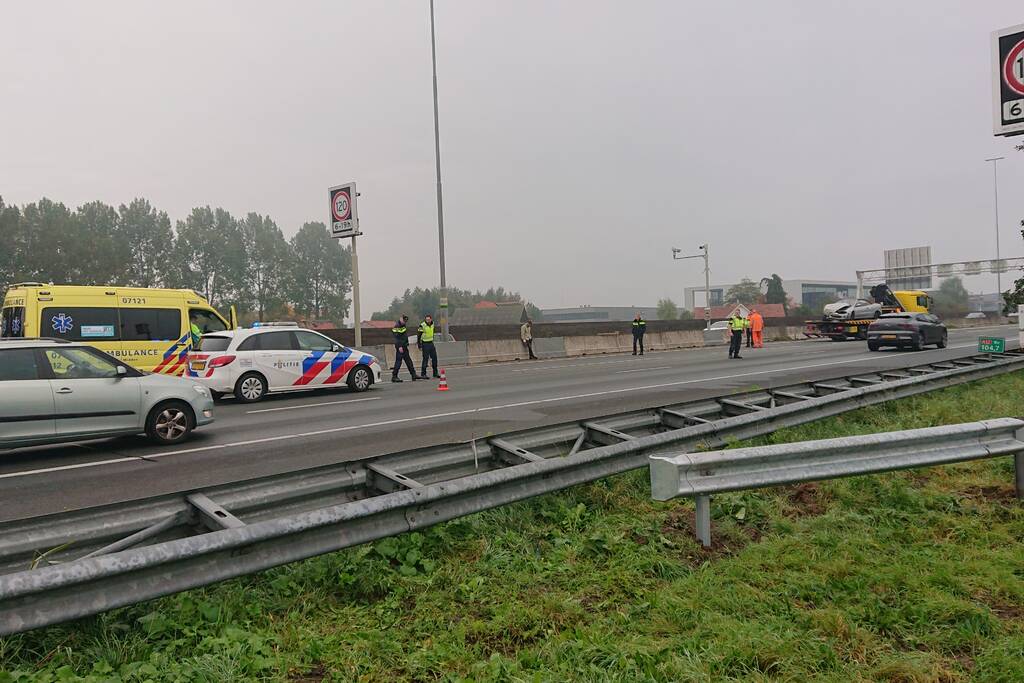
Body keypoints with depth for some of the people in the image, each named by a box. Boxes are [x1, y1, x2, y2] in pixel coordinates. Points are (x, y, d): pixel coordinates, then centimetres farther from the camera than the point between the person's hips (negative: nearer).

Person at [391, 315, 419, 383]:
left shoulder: (403, 325, 14)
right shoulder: (397, 326, -16)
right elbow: (397, 337, -21)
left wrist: (406, 344, 22)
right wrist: (399, 346, -26)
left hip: (404, 346, 10)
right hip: (400, 347, -10)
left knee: (408, 360, 11)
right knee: (398, 361, -7)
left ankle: (413, 374, 15)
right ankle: (394, 376, -1)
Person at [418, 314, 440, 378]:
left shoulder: (432, 324, 6)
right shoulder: (422, 325, -16)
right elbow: (419, 336, -13)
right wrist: (419, 346, -14)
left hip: (431, 343, 7)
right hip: (425, 344, -7)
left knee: (434, 358, 9)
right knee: (425, 359, -8)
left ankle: (435, 373, 19)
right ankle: (423, 374, -1)